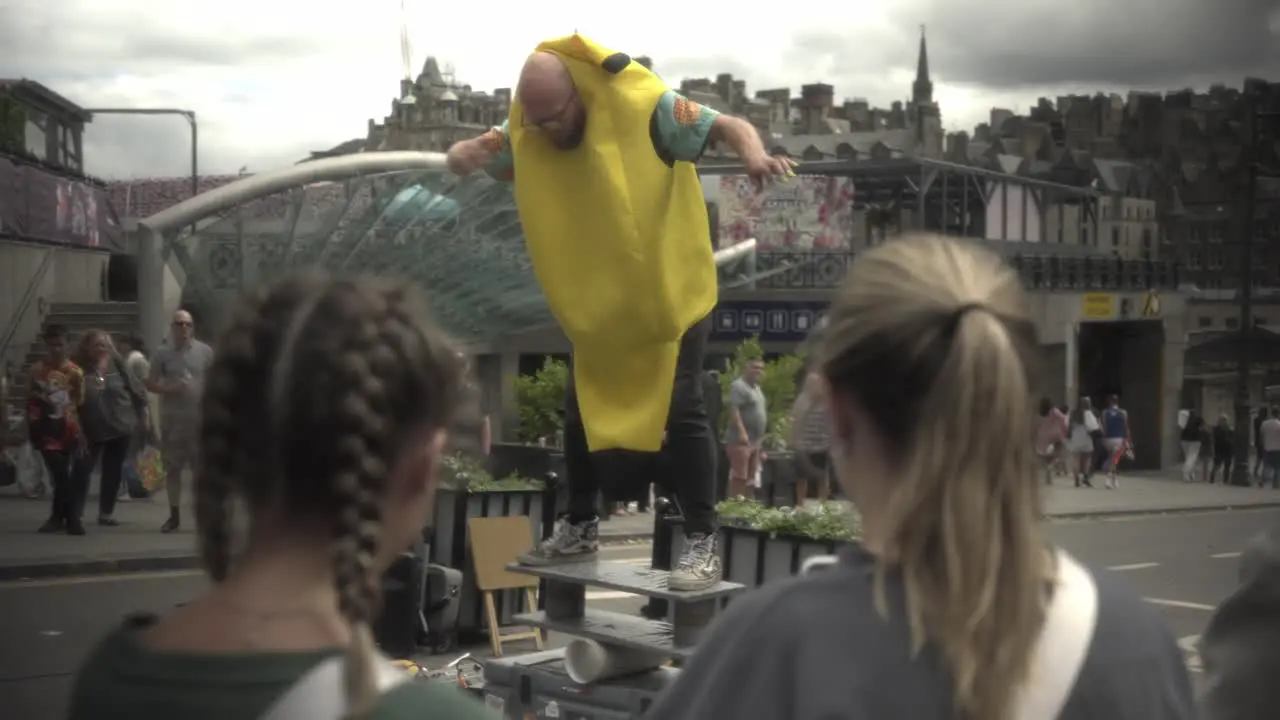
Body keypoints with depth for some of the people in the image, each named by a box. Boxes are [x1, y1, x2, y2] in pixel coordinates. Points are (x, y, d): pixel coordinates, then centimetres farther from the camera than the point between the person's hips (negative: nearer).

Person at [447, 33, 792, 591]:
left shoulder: (643, 107, -22)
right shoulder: (525, 132, -7)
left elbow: (728, 126, -22)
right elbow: (476, 154, 1)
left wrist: (754, 154, -46)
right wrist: (461, 154, -25)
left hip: (671, 294, -5)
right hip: (597, 303, 6)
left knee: (681, 410, -11)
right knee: (581, 413, 10)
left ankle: (702, 545, -4)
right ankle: (579, 531, 28)